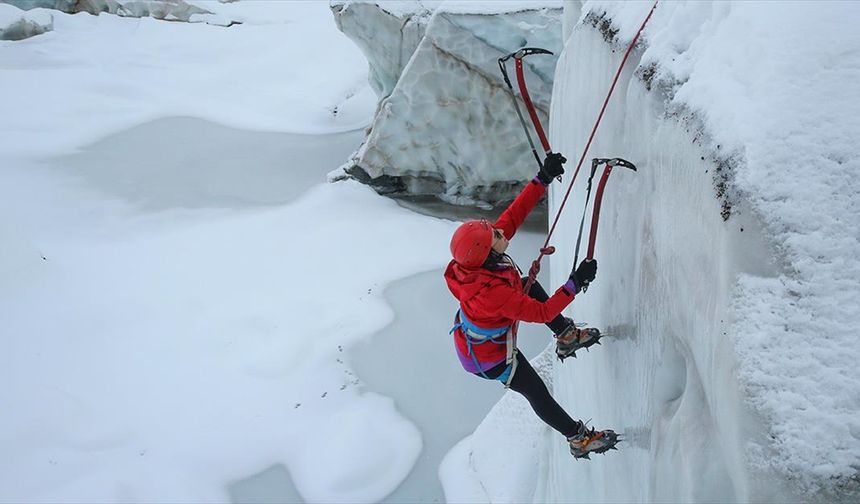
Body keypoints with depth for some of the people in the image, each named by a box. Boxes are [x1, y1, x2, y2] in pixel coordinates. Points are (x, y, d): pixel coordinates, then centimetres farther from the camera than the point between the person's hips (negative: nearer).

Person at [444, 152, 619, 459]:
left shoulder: (480, 256, -25)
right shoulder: (493, 293, -47)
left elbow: (514, 214, -15)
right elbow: (541, 313, -37)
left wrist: (543, 179, -18)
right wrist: (576, 282, -35)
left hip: (473, 328, 8)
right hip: (489, 357, -8)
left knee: (530, 285, 24)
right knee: (538, 394, 12)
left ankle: (566, 336, 41)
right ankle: (579, 440, 34)